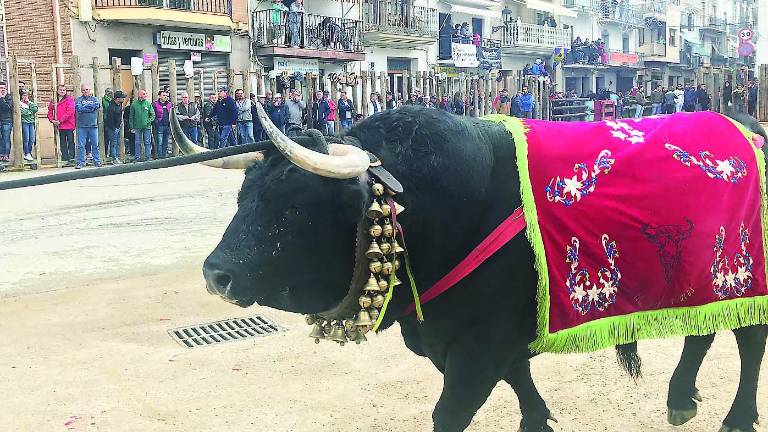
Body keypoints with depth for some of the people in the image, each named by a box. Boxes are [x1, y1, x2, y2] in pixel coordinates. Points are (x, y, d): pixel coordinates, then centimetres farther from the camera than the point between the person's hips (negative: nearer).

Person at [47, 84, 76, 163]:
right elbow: (50, 111, 14)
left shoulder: (69, 100, -3)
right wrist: (52, 120, -4)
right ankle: (64, 157, 15)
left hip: (68, 125, -5)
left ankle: (71, 157, 2)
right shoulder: (53, 100, 13)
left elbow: (69, 112, -12)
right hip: (59, 126, 5)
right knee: (62, 143, 9)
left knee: (70, 141, -1)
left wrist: (60, 120, -14)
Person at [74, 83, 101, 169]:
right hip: (81, 126, -1)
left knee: (95, 145, 3)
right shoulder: (79, 99, 7)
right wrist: (91, 107, -7)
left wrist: (85, 106, -7)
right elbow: (79, 108, -11)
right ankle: (80, 162, 3)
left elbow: (97, 105, -9)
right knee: (81, 145, -1)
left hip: (93, 125, 1)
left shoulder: (95, 99, 13)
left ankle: (97, 161, 10)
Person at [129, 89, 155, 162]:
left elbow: (153, 114, 6)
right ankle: (137, 157, 10)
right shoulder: (134, 104, 0)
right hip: (137, 127, -1)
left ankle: (148, 157, 10)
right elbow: (131, 117, 4)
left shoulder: (148, 103, 2)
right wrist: (132, 127, 0)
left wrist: (149, 121, -10)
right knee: (137, 143, 4)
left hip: (147, 127, 1)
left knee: (147, 142, 3)